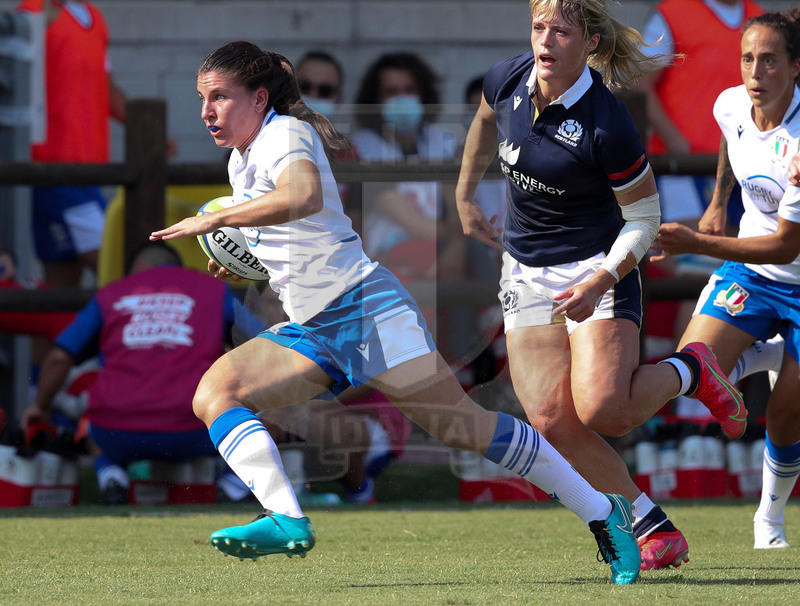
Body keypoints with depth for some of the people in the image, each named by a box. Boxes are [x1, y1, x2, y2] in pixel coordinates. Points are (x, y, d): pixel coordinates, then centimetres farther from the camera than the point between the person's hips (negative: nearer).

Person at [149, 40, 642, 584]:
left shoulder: (286, 134, -13)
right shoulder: (241, 161, 14)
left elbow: (302, 197, -37)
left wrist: (212, 221, -32)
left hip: (367, 306, -9)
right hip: (311, 330, 9)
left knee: (464, 426, -9)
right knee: (214, 395, -10)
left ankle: (603, 514, 0)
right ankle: (286, 520, -23)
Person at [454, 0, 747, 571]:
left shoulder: (607, 126, -23)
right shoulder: (506, 82, -6)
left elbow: (644, 218, -12)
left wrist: (600, 282, -24)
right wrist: (465, 197, 25)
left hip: (599, 268, -5)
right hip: (527, 274, 5)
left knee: (602, 411, -22)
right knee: (551, 418, -11)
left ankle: (691, 370, 11)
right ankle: (657, 530, 0)